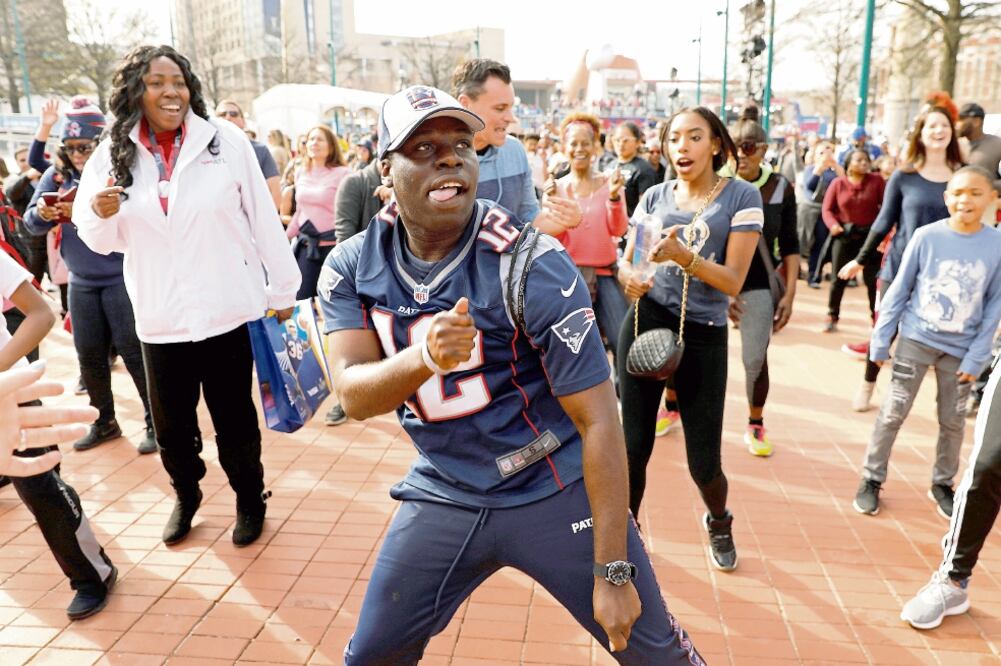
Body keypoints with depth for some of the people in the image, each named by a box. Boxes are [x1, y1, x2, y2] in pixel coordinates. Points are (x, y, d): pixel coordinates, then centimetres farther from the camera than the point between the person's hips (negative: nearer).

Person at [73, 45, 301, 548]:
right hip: (159, 320, 3)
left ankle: (250, 499, 35)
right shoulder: (111, 155, 1)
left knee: (234, 419, 12)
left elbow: (264, 218, -3)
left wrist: (282, 288, 0)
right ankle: (186, 495, 43)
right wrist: (102, 215, -15)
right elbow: (100, 241, 8)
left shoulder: (226, 140, -7)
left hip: (227, 313, -2)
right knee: (170, 426, 15)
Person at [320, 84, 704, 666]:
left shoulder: (531, 264, -20)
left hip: (556, 492, -3)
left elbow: (598, 419, -19)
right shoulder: (351, 267, -6)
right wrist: (424, 357, -38)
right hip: (443, 493, 3)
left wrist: (613, 572, -18)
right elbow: (354, 394, -16)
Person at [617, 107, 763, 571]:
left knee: (703, 460, 2)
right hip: (645, 323, 2)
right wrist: (629, 278, -18)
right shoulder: (654, 197, 6)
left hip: (704, 336, -2)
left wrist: (684, 256, -26)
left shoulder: (741, 197, -3)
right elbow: (625, 259, 6)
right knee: (634, 444, 1)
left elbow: (733, 281, -10)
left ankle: (719, 524, 36)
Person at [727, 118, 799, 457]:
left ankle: (755, 425, 23)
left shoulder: (780, 188, -2)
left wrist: (789, 293, 0)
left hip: (758, 286, 1)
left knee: (755, 360, 1)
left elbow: (790, 246, 4)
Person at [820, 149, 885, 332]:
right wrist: (833, 224, -20)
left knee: (872, 279, 5)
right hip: (844, 235, 0)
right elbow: (827, 209, -1)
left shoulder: (877, 180, -2)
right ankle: (832, 316, 15)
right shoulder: (838, 183, -1)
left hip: (870, 234, 0)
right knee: (838, 278, 4)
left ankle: (877, 317, 17)